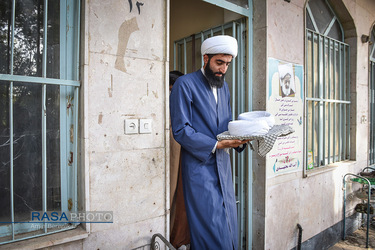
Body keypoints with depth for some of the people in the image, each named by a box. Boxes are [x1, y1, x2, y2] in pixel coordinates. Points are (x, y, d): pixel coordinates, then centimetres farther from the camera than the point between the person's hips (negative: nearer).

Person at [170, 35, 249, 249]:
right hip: (199, 164, -7)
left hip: (223, 163, 7)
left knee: (229, 224, 12)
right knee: (210, 226, -4)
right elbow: (180, 130, -13)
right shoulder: (185, 84, -7)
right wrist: (216, 145, -20)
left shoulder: (224, 87, 16)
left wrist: (240, 138, -2)